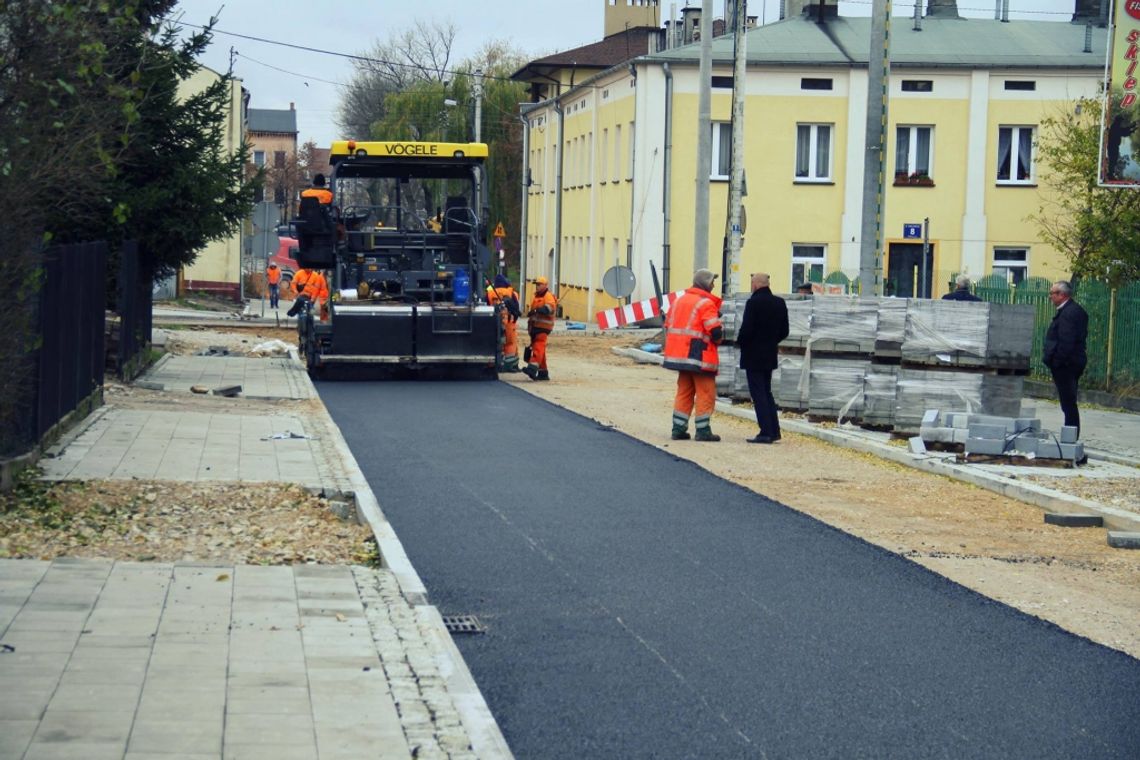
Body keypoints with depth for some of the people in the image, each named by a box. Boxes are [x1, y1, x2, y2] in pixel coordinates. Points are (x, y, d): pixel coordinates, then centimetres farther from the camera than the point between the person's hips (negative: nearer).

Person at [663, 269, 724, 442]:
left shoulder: (679, 301, 14)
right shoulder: (706, 303, -12)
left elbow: (668, 327, 17)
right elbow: (716, 332, -18)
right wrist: (720, 335, 4)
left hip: (678, 354, 8)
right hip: (699, 356, -8)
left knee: (684, 391, 14)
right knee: (706, 393, 0)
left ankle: (678, 428, 12)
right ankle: (703, 430, -2)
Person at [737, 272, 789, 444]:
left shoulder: (754, 302, -16)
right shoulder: (780, 303, 6)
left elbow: (746, 329, -19)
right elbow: (784, 331, 9)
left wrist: (740, 342, 0)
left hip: (753, 355, -7)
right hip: (770, 355, 7)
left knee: (758, 393, -4)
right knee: (766, 393, 17)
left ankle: (766, 432, -8)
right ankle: (774, 431, 16)